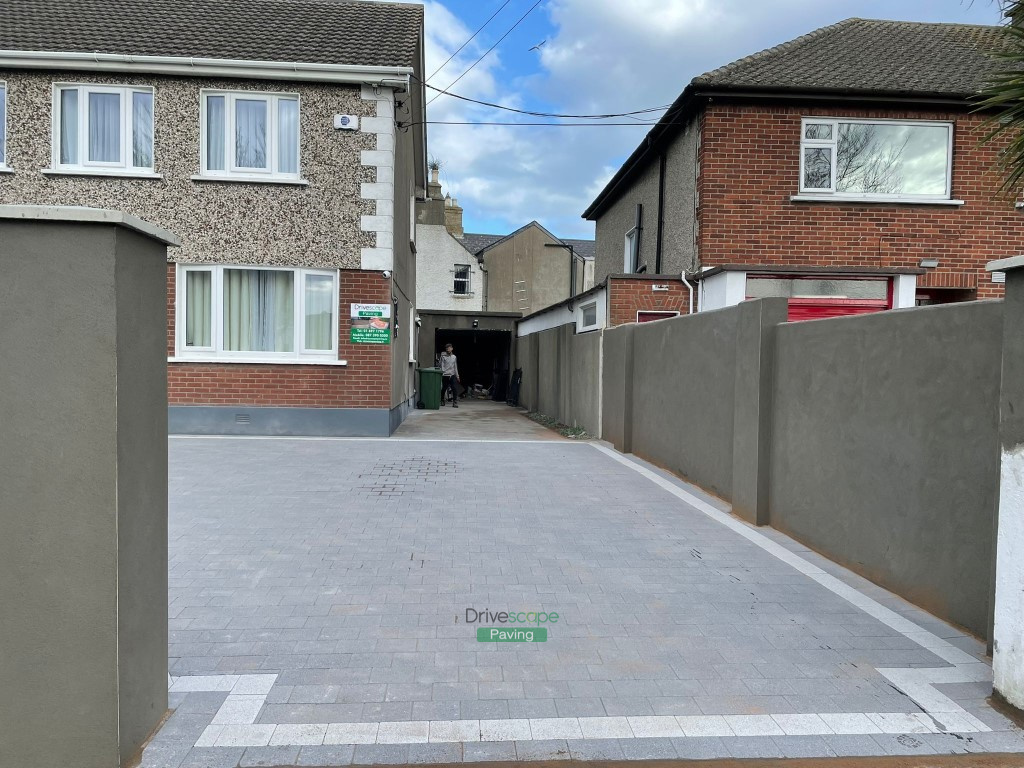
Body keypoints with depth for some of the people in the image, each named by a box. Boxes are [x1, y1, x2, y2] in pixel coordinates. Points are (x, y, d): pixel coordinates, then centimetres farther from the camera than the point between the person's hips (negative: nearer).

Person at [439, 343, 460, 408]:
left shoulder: (454, 357, 11)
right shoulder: (443, 357, -1)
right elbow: (442, 366, -5)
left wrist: (457, 375, 15)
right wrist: (442, 373, -16)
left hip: (452, 375, 3)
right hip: (445, 376, -3)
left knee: (455, 389, -11)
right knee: (443, 389, 8)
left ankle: (455, 402, -8)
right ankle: (442, 401, 29)